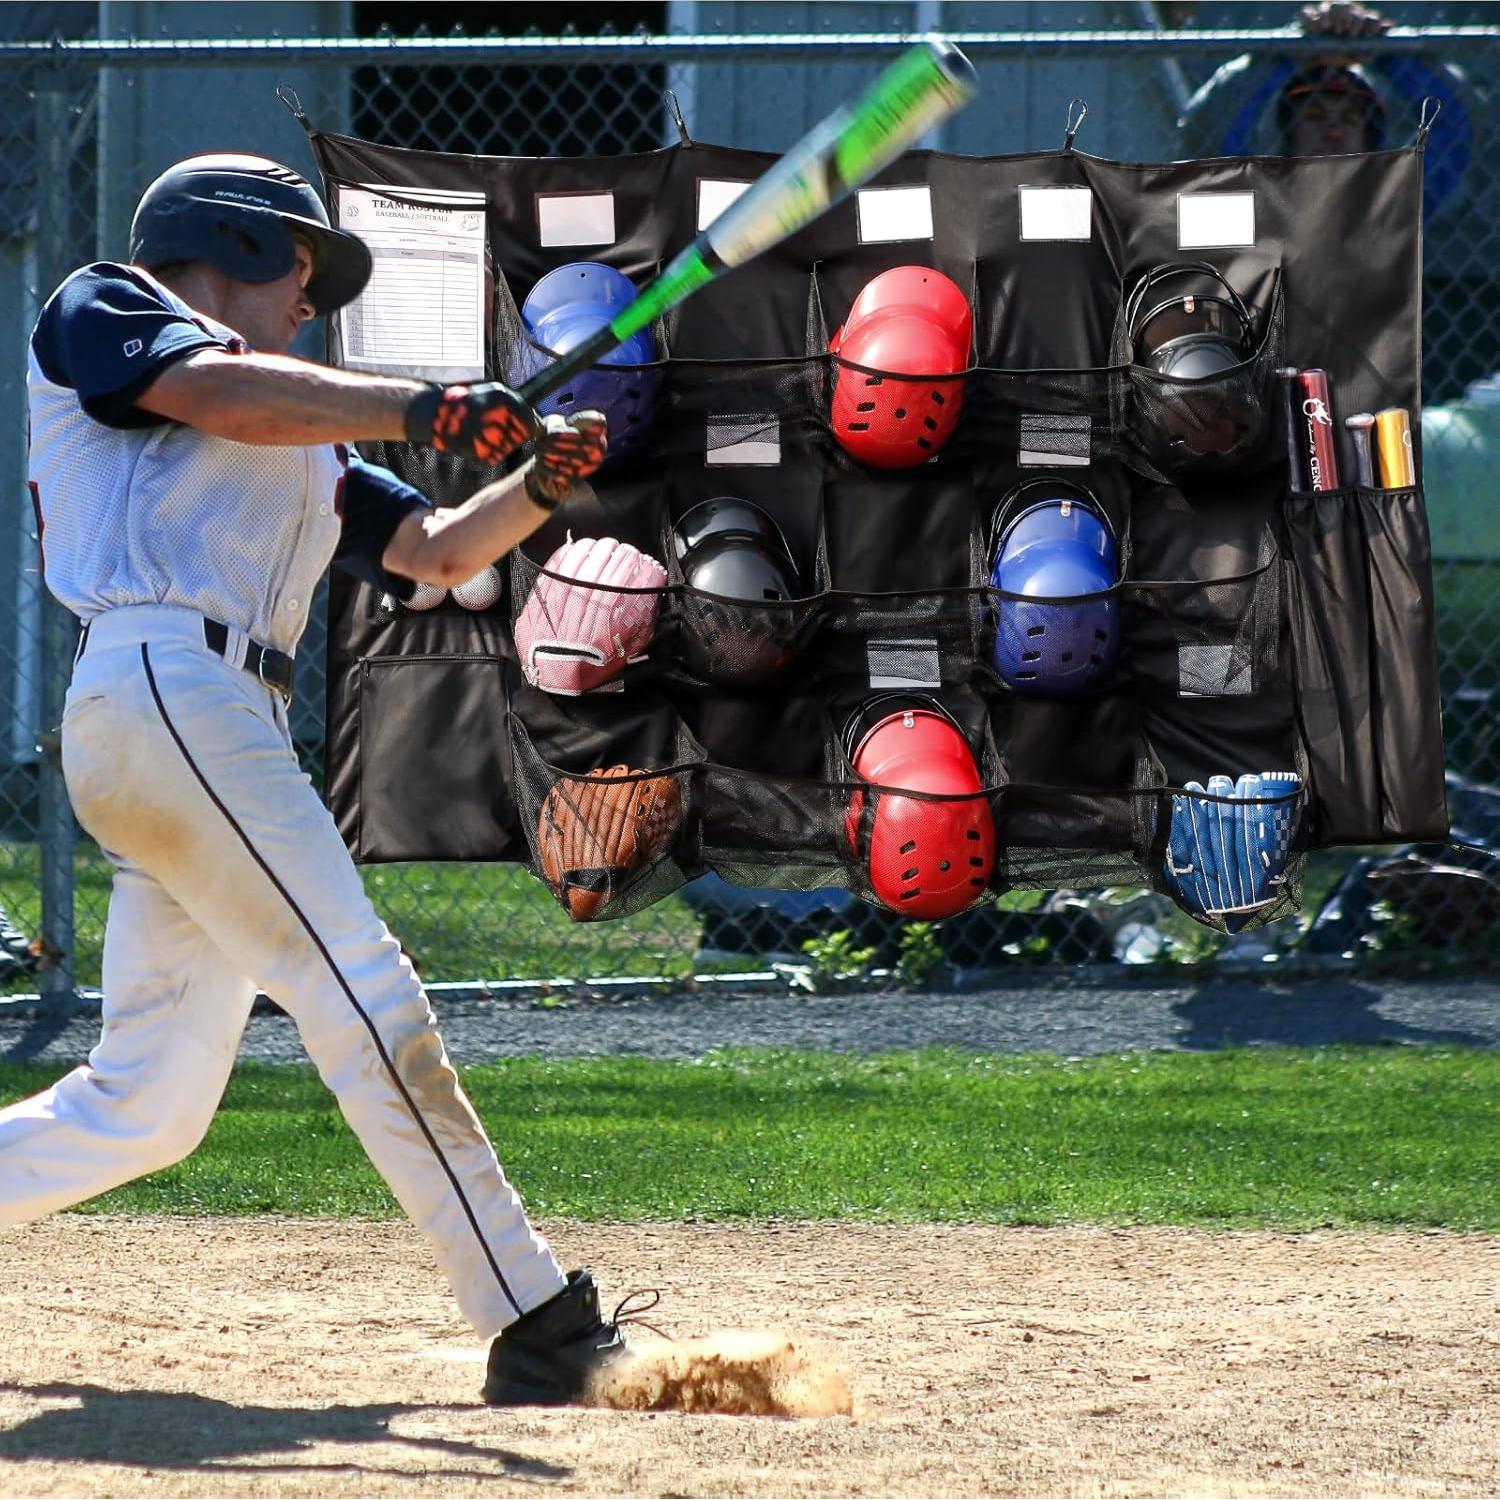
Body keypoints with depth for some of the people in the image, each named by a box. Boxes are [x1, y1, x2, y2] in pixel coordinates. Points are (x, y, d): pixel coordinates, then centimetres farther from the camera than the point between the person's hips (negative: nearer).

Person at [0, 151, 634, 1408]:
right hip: (161, 685, -9)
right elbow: (228, 393, -10)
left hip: (230, 734, 9)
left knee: (147, 1104, 6)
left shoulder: (303, 454, 32)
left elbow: (437, 552, 27)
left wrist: (540, 481, 9)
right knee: (367, 1002, -15)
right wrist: (427, 409, -13)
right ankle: (536, 1325, -19)